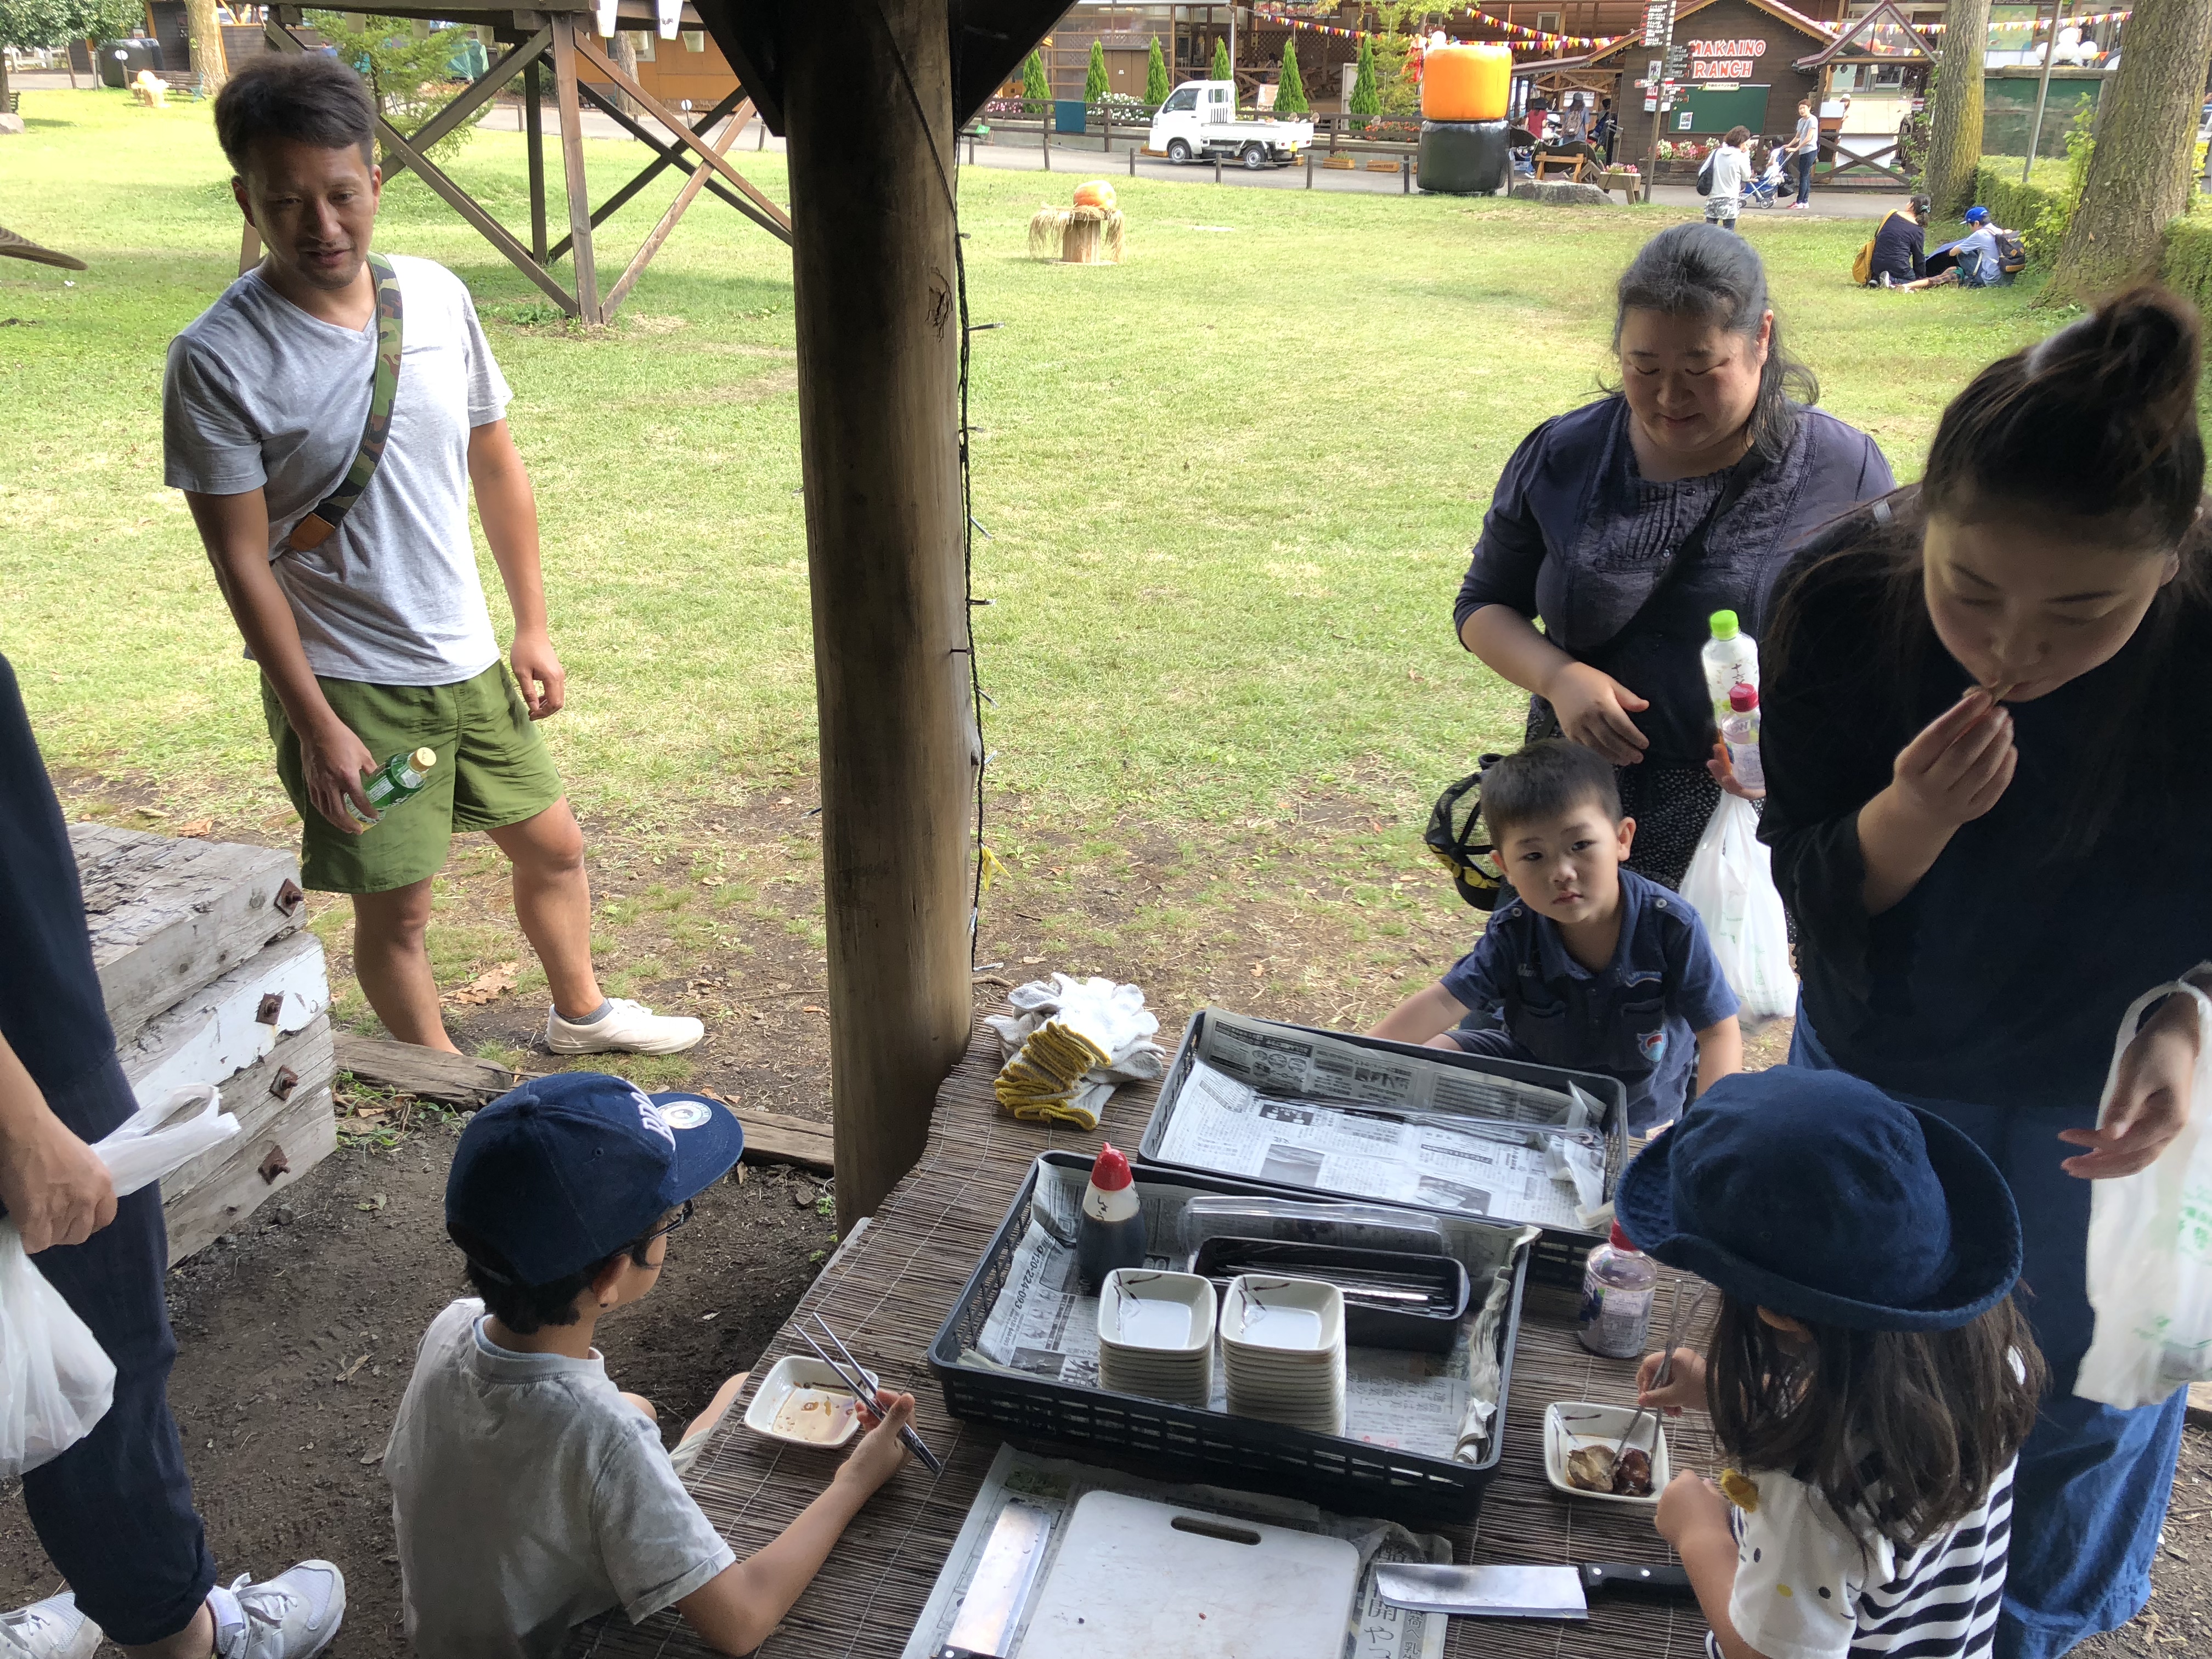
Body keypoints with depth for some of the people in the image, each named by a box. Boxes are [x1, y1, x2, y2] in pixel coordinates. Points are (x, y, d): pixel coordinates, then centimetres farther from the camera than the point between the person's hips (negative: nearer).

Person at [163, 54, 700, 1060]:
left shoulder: (436, 297, -4)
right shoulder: (217, 361, -18)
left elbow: (495, 464, 6)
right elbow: (241, 561, -15)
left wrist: (532, 627, 8)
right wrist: (316, 724, -15)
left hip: (467, 658, 5)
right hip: (345, 679, -5)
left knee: (551, 843, 19)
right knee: (396, 905, 7)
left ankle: (579, 1014, 45)